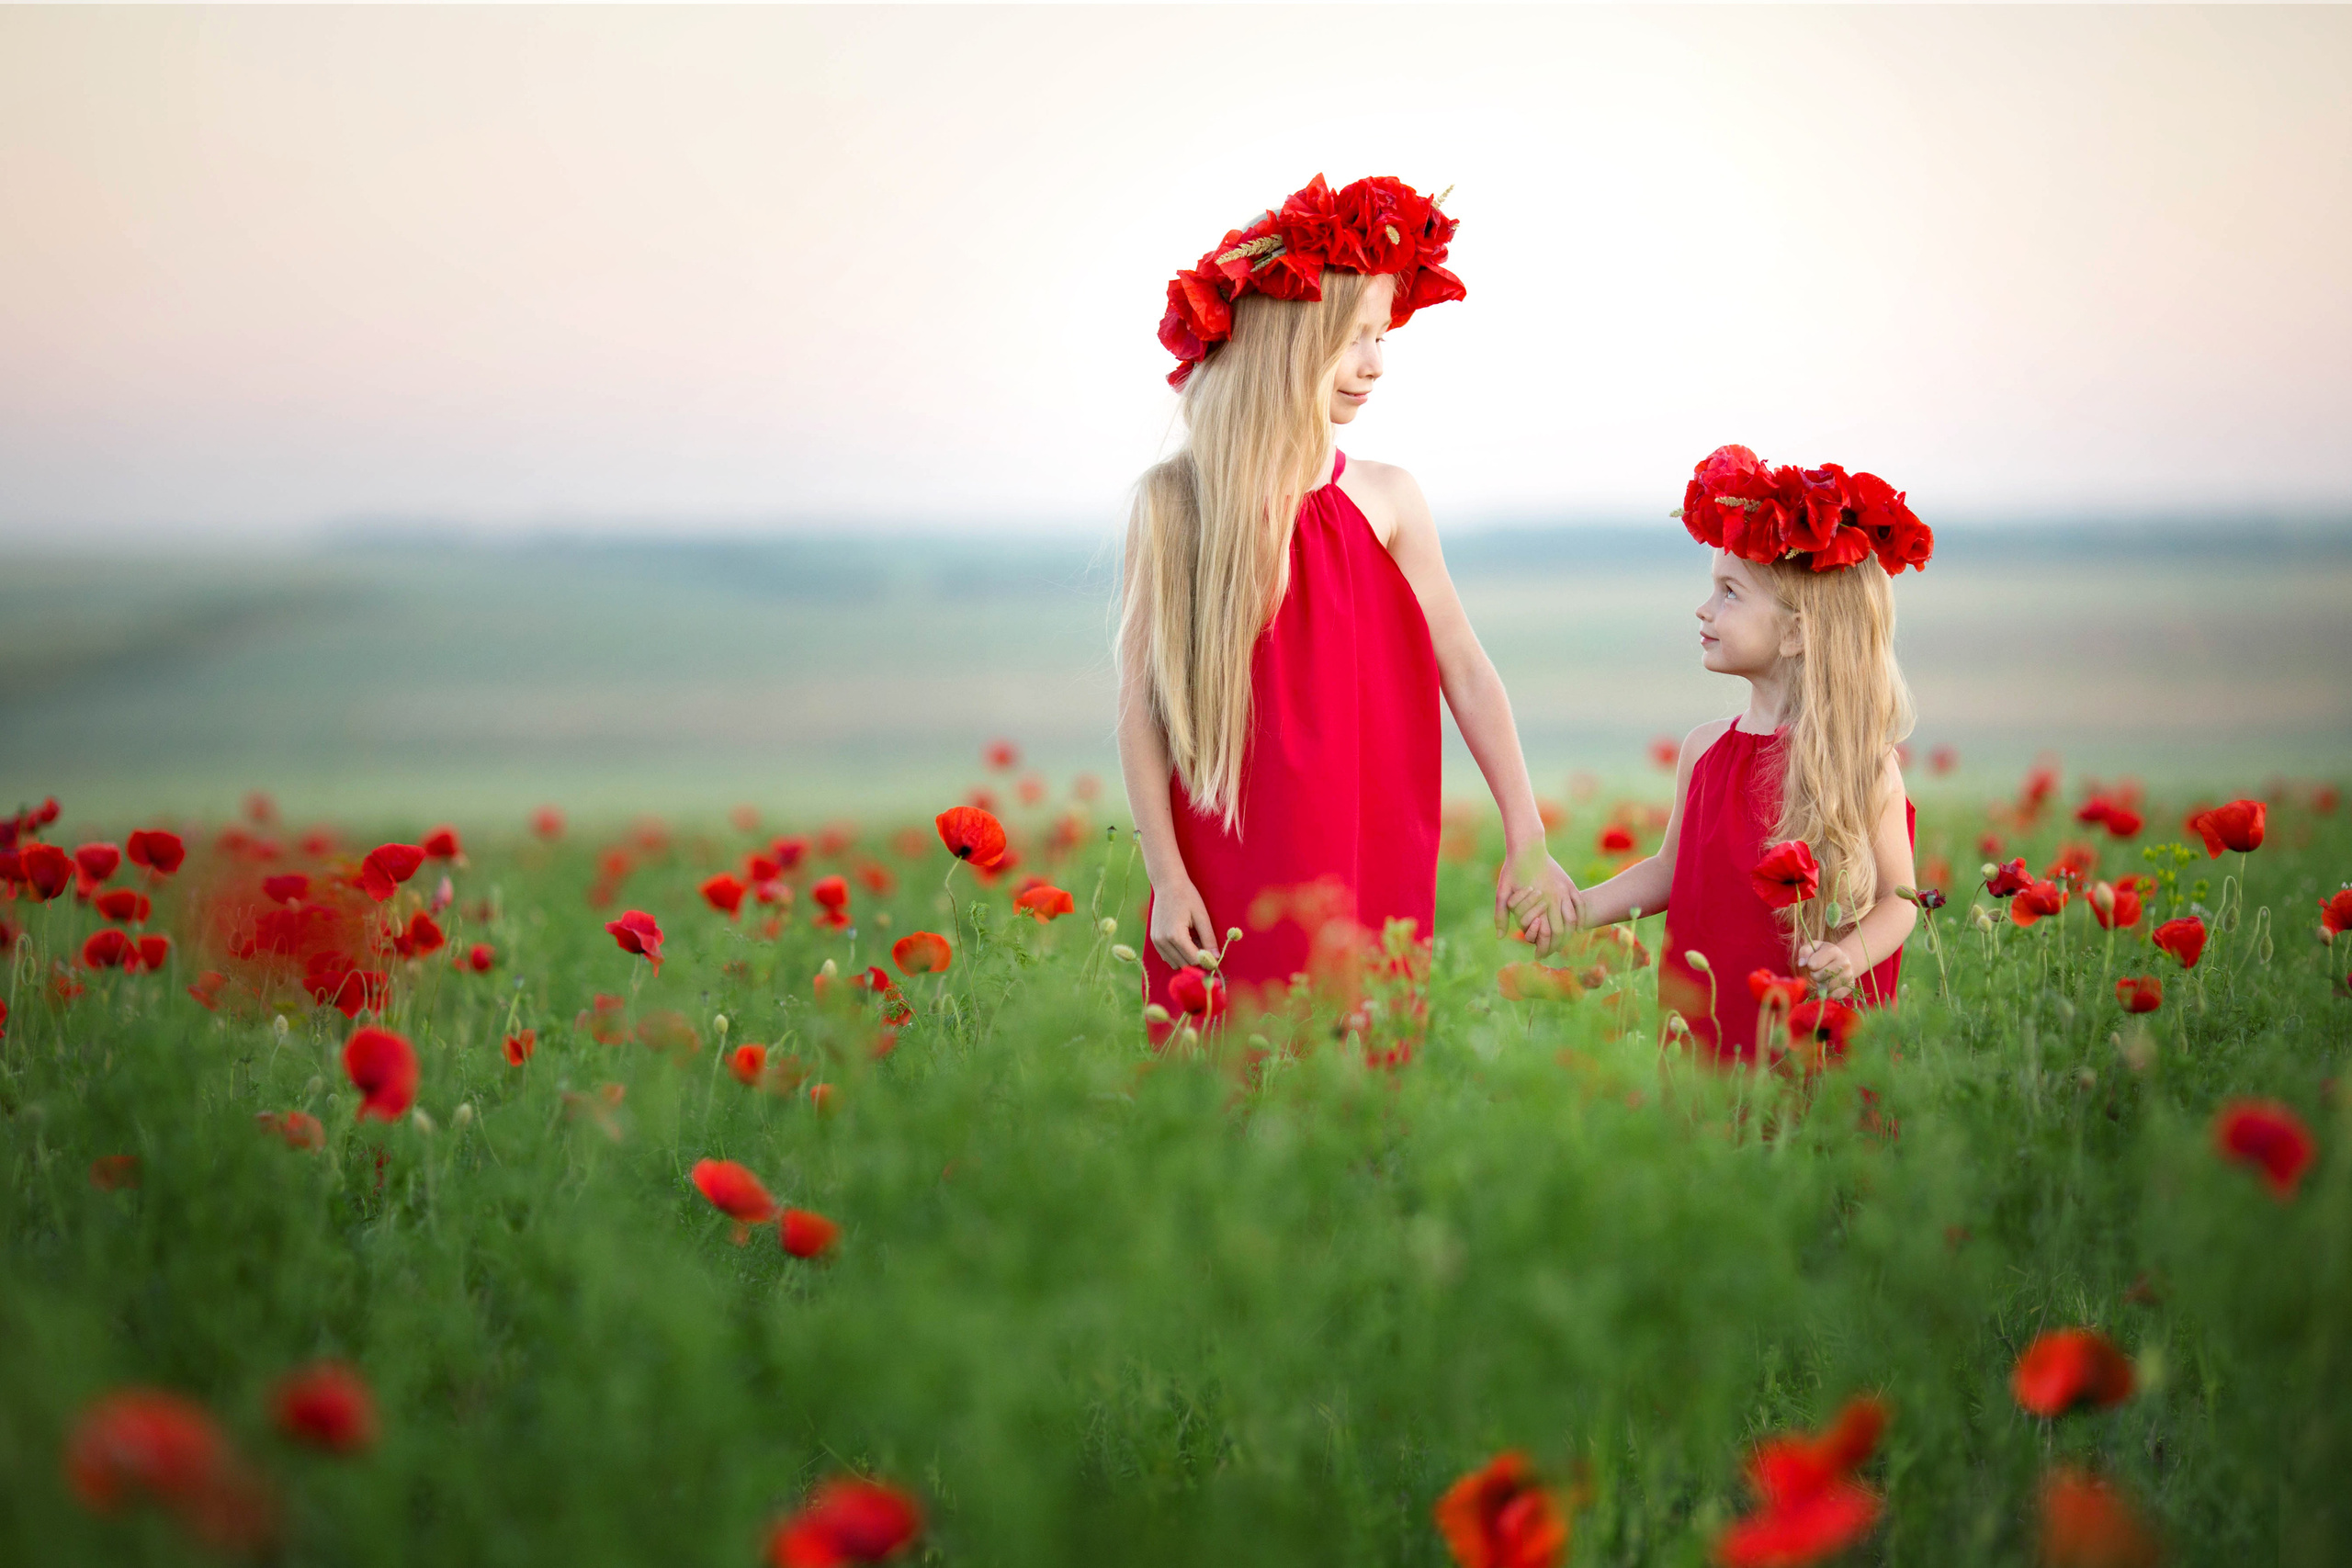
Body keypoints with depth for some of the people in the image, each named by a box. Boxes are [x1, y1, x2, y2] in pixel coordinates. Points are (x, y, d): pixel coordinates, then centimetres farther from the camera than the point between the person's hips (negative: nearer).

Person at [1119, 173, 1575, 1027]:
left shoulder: (1385, 500, 2)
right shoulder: (1175, 501, -2)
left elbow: (1466, 670, 4)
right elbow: (1140, 699, -2)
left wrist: (1527, 843, 2)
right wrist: (1166, 875, -7)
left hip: (1366, 867, 1)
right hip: (1227, 882, -1)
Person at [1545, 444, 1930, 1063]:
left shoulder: (1861, 769, -7)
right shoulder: (1705, 749, 9)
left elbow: (1897, 897, -4)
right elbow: (1671, 870, 19)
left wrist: (1848, 957, -22)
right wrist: (1584, 906, 7)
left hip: (1813, 1022, -4)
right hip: (1702, 1009, 4)